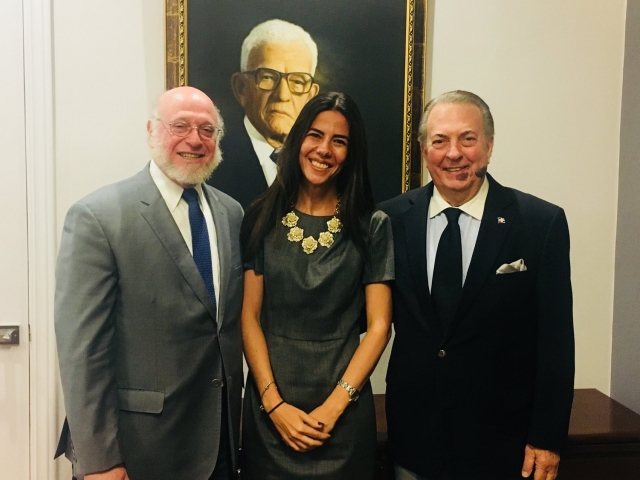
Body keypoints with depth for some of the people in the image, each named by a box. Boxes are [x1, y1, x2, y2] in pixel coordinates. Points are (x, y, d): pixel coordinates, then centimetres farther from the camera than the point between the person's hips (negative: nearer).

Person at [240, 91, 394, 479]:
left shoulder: (372, 227, -3)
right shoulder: (263, 218, 0)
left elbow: (379, 325, -5)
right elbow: (250, 317, -2)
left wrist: (333, 406, -13)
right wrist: (274, 403, -11)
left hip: (343, 406, 0)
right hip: (268, 403, 1)